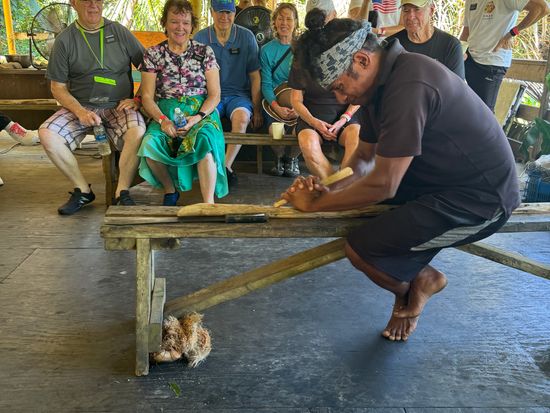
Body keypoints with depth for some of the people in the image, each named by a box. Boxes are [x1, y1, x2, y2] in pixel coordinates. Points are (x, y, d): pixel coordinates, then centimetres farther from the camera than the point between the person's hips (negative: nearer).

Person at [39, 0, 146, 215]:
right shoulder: (65, 40, 3)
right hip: (80, 106, 1)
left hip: (118, 106, -1)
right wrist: (80, 112, -14)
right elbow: (58, 87, 3)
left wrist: (138, 99, -6)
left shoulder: (120, 32, 3)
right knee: (47, 133, -24)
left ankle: (122, 192, -16)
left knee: (138, 131, -33)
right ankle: (83, 190, -6)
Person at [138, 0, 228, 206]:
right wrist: (162, 119, -15)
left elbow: (215, 94, 4)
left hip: (201, 112, -1)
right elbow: (147, 96, 4)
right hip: (165, 112, 1)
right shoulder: (153, 54, 9)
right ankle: (170, 190, -4)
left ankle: (208, 204, -32)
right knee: (149, 143, -31)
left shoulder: (205, 52, 8)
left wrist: (198, 117, -14)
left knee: (205, 141, -36)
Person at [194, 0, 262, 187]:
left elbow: (254, 76, 3)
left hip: (238, 94, 0)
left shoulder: (247, 37, 2)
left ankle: (226, 165, -23)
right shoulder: (200, 38, 3)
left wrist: (257, 110, -1)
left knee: (242, 117, -35)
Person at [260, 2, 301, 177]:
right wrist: (276, 107, -19)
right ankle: (279, 158, 9)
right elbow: (266, 84, -1)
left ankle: (292, 159, 8)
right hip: (274, 102, 0)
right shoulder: (267, 50, 5)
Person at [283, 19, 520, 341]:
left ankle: (416, 284, 14)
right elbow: (365, 157, 10)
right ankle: (414, 279, 16)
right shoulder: (382, 78, 3)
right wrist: (329, 191, -8)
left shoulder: (409, 86, -28)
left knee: (361, 249, -19)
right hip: (444, 180, 10)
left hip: (480, 198, -10)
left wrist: (315, 203, -16)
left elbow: (383, 184, -28)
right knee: (353, 193, 12)